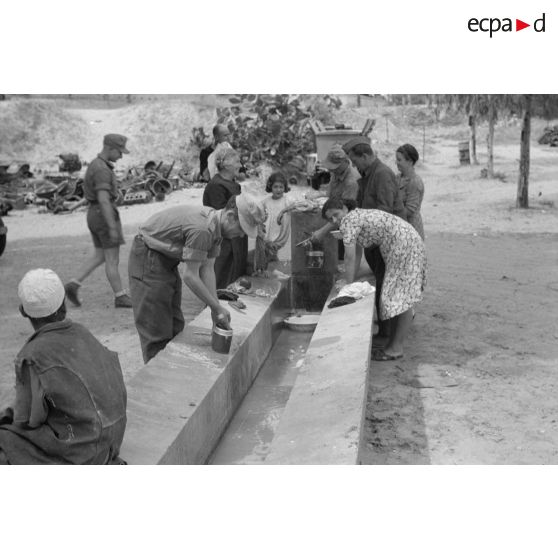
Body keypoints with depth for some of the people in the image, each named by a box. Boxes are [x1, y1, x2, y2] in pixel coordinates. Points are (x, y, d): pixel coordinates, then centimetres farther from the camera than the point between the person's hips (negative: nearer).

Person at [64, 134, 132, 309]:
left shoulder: (97, 165, 14)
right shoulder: (101, 170, -20)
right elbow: (103, 200, -27)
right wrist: (113, 228, -27)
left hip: (95, 215, 10)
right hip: (105, 217, -10)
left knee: (99, 257, 14)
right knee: (112, 260, -1)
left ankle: (73, 285, 8)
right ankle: (120, 297, 8)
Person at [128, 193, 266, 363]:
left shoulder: (216, 227, -2)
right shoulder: (201, 229, -32)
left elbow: (207, 269, -2)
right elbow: (190, 276, -28)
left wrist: (216, 308, -8)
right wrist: (217, 308, -20)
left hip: (167, 261, 10)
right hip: (148, 258, -10)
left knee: (175, 325, 13)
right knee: (156, 330, -5)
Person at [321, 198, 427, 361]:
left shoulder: (348, 220, -14)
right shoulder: (358, 216, 16)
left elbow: (350, 257, -15)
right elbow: (357, 253, 18)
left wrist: (348, 284, -8)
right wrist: (350, 278, 13)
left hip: (405, 245, -10)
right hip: (397, 248, 10)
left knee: (403, 297, -6)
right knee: (396, 296, 12)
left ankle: (396, 349, -2)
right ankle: (393, 344, 18)